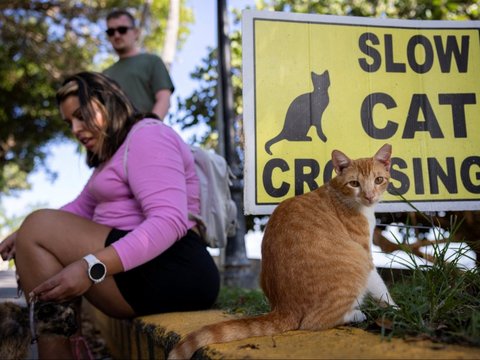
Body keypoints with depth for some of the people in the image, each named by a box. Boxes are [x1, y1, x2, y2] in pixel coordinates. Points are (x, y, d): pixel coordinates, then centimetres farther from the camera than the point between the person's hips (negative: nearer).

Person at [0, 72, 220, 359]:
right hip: (144, 268, 10)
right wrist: (26, 237, 4)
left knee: (39, 227, -13)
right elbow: (83, 207, 19)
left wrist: (91, 268, -28)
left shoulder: (147, 135, -7)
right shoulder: (114, 152, 25)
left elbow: (169, 222, -21)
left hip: (173, 274, -10)